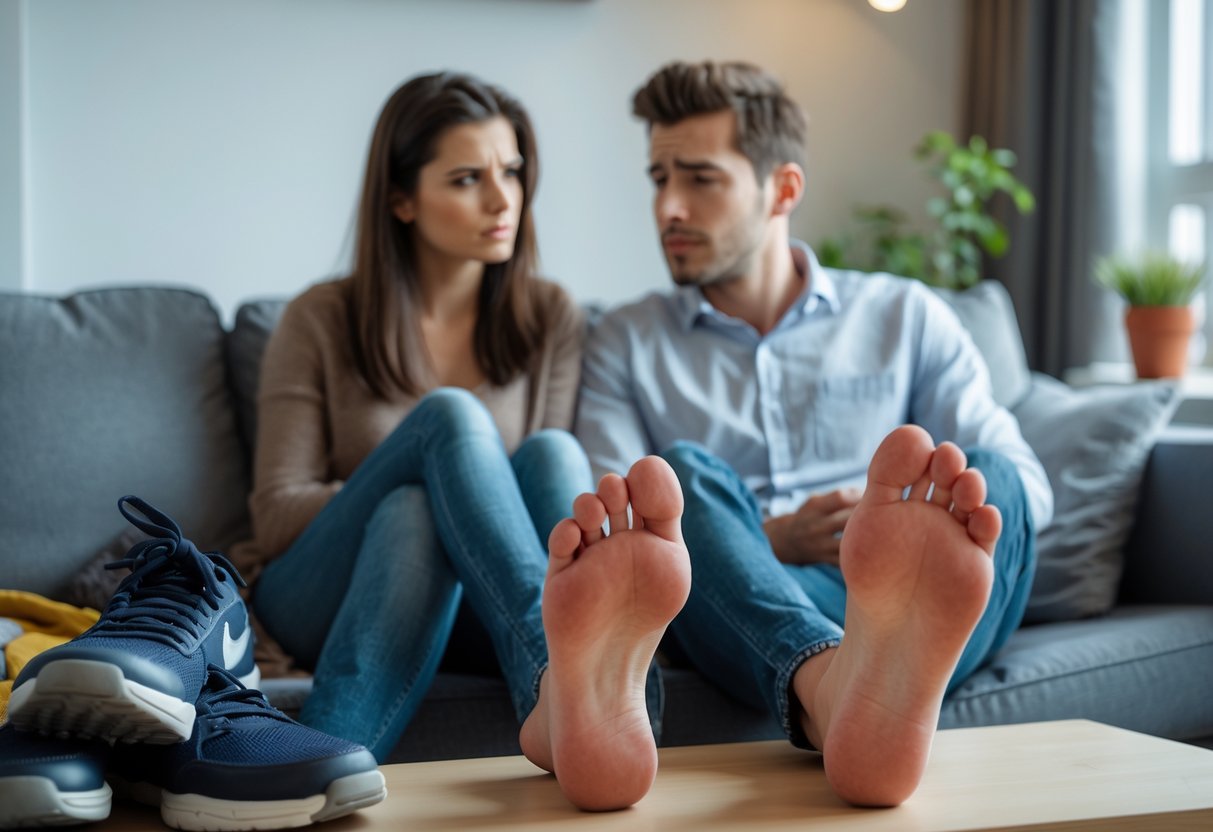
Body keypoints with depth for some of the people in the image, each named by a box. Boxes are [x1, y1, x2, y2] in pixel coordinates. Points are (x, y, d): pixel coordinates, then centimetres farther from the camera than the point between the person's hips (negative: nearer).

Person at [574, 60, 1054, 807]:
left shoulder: (906, 317, 20)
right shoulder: (626, 344, 18)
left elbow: (1029, 486, 12)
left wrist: (912, 526, -10)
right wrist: (764, 542, -12)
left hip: (925, 612, 1)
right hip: (745, 613, -1)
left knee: (989, 476, -28)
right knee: (682, 473, -30)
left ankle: (880, 675, -61)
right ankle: (833, 684, -61)